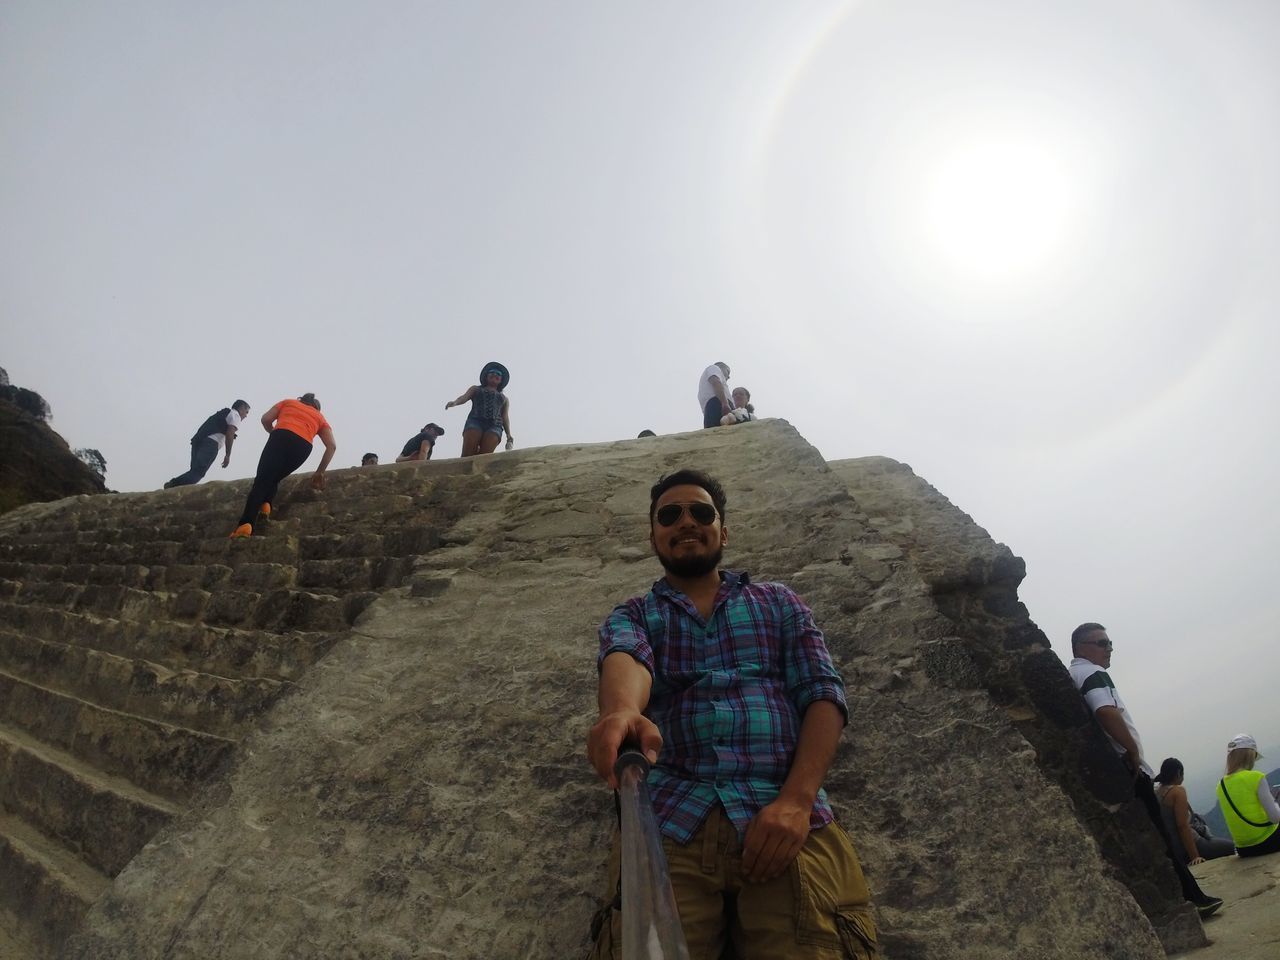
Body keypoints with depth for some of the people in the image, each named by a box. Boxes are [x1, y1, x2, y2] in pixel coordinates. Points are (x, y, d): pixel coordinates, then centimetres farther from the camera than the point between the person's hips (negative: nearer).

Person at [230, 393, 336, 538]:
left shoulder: (288, 402, 33)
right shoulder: (320, 417, 32)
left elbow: (266, 419, 18)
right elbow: (332, 446, 18)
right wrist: (320, 472, 20)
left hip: (281, 437, -2)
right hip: (303, 446, 2)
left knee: (261, 480, -7)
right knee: (273, 479, 24)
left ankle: (246, 524, -24)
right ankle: (265, 505, -2)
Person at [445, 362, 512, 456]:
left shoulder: (504, 398, 33)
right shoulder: (475, 389, 30)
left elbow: (505, 417, 20)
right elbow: (464, 397, 12)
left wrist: (509, 435, 3)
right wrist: (454, 402, -13)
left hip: (494, 426, 0)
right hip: (475, 421, 0)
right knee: (467, 455, -24)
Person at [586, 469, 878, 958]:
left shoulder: (779, 602, 20)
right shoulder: (632, 615, 18)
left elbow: (823, 693, 8)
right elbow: (625, 659, -5)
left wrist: (797, 799, -10)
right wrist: (621, 711, -30)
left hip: (783, 818, 1)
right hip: (668, 823, 0)